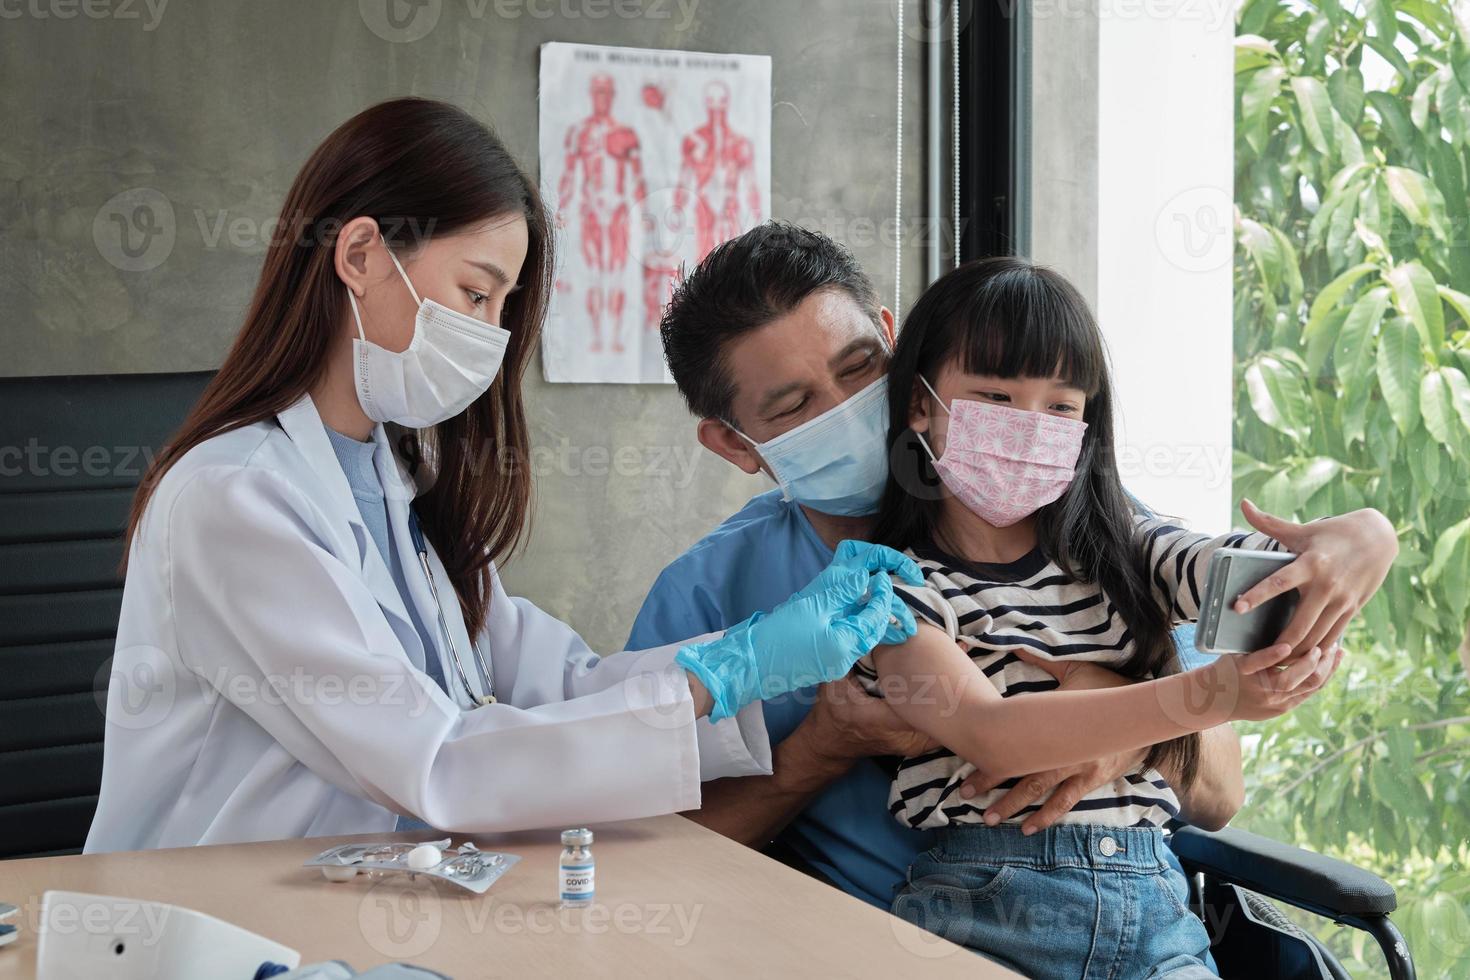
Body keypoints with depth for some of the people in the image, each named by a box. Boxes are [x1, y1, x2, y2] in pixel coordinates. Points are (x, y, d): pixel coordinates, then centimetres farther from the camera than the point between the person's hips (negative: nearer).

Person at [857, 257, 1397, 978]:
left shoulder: (1125, 553, 13)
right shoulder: (891, 585, 2)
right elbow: (987, 735, -17)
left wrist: (1348, 550, -25)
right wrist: (1210, 695, -27)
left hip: (1152, 913, 4)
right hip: (981, 909, -4)